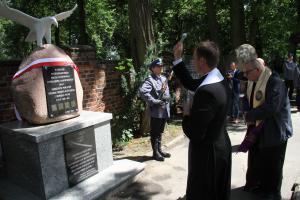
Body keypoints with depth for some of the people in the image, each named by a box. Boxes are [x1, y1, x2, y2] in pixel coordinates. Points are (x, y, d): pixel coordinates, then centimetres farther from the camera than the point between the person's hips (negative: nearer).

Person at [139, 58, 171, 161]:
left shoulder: (164, 78, 13)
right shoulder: (150, 80, -11)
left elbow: (167, 94, 10)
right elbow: (142, 91, -28)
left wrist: (165, 96, -13)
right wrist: (154, 101, -23)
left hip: (165, 110, 7)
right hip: (156, 111, -7)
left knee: (160, 132, 19)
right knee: (155, 133, 5)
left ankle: (159, 150, 32)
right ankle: (155, 152, 18)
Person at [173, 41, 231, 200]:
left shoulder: (207, 91, -32)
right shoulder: (218, 79, -2)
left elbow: (194, 133, -30)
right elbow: (190, 84, 12)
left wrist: (187, 115, -10)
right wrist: (177, 58, 8)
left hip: (207, 152, -9)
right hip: (220, 145, 9)